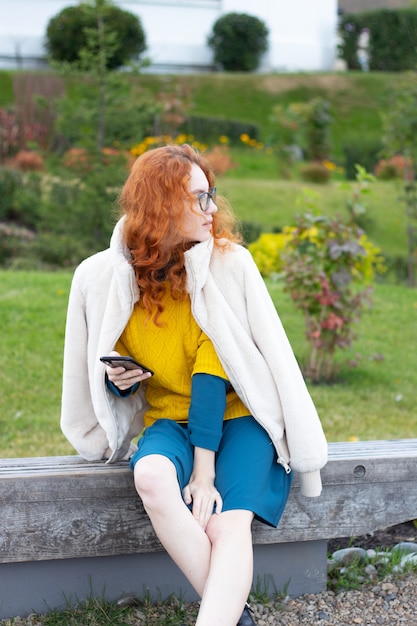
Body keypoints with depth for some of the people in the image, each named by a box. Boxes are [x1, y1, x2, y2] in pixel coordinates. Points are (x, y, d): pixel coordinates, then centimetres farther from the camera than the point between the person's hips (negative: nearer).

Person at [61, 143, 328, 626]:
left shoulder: (228, 263, -8)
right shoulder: (102, 278, -3)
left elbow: (212, 369, -15)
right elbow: (115, 373, 12)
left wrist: (205, 469, -22)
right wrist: (118, 381, -14)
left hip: (240, 414, -1)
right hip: (169, 418, 1)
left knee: (228, 524, -29)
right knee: (151, 475, -33)